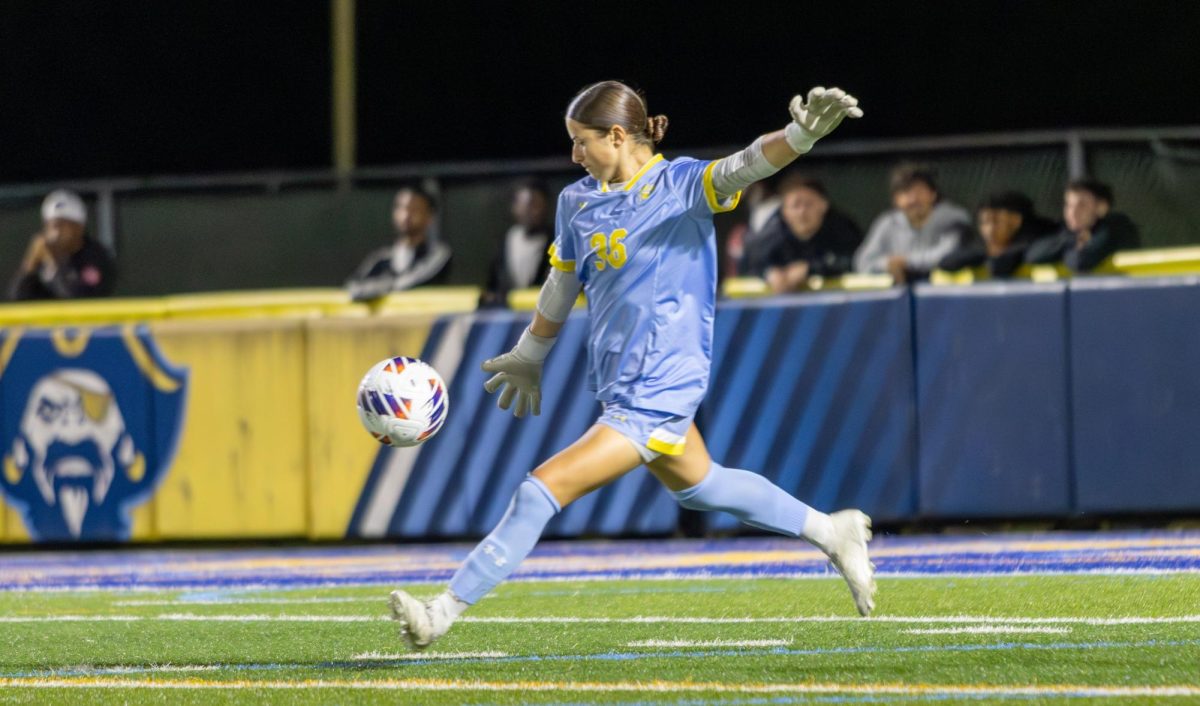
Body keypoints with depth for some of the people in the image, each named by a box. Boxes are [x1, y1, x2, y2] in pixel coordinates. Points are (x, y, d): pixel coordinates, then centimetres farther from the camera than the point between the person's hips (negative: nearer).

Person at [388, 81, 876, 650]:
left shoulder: (682, 185, -14)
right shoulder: (576, 202, 5)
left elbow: (745, 166, -31)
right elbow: (561, 286, 20)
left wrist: (803, 133, -50)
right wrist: (528, 356, 29)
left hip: (654, 395, -9)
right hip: (621, 385, 9)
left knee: (540, 491, -11)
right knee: (696, 484, 25)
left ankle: (443, 613, -5)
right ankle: (832, 533, 42)